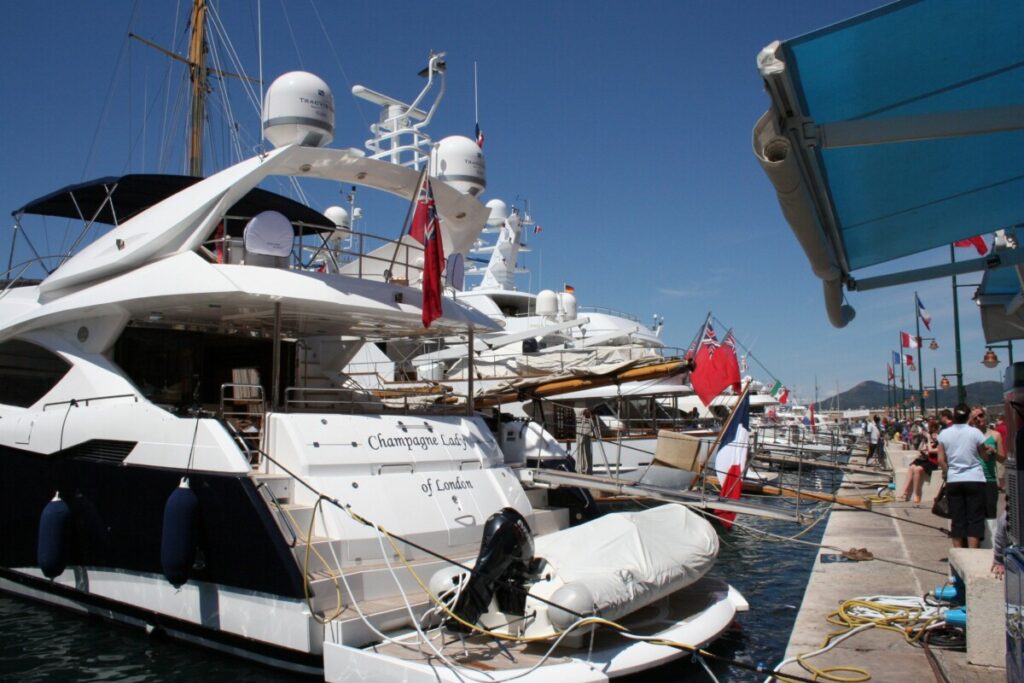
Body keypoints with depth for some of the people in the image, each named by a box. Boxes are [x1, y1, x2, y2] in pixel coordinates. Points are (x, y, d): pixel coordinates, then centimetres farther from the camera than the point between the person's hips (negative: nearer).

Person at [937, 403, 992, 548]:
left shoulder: (944, 434, 0)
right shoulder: (975, 432, -7)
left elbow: (941, 460, -1)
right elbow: (985, 456, 3)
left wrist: (948, 473, 11)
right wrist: (987, 449, 23)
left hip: (953, 481, 2)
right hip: (975, 479, -2)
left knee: (957, 519, 8)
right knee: (975, 519, 2)